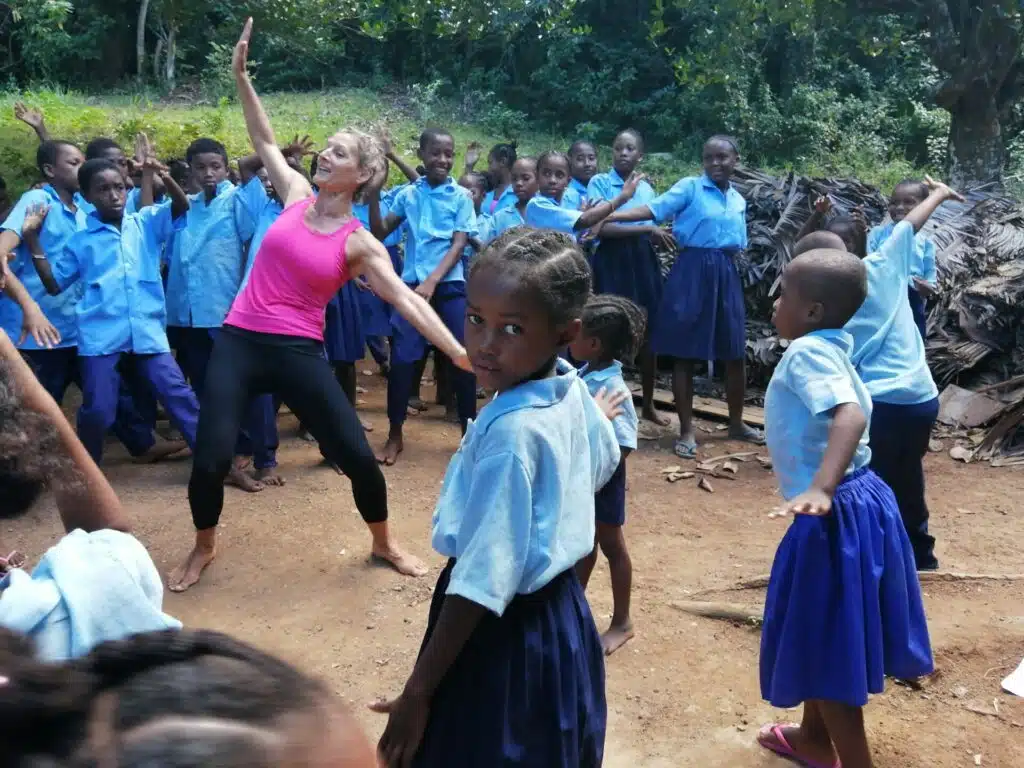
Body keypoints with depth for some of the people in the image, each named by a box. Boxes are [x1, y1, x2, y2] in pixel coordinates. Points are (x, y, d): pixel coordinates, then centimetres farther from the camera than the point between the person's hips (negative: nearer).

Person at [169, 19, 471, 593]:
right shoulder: (297, 195, 5)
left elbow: (406, 299, -11)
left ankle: (384, 542, 25)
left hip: (299, 353, -2)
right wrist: (242, 76, 10)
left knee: (357, 455, -3)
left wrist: (460, 353, -20)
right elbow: (266, 141, 17)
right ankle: (204, 546, 25)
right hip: (239, 342, 2)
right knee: (211, 458, -6)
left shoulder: (360, 243, -4)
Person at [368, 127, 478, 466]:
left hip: (449, 286, -1)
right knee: (402, 357, -3)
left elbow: (459, 245, -6)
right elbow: (380, 233, 5)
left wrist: (432, 282, -17)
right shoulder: (408, 194, 6)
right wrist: (374, 193, -8)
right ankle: (395, 435, 10)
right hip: (411, 284, 1)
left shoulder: (461, 196, 2)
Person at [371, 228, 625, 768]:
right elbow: (603, 464, 17)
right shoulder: (575, 392, -5)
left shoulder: (510, 432, -30)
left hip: (503, 632, -8)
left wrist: (418, 693, -22)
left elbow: (483, 582, -29)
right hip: (560, 612, 8)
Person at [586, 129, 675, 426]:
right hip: (611, 262, -5)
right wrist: (646, 228, -18)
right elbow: (601, 226, -17)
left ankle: (648, 404, 23)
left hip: (642, 262, 5)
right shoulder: (599, 183, -4)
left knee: (647, 332, 9)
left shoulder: (646, 188, 13)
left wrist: (662, 238, -3)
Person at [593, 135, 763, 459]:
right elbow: (654, 209, -16)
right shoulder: (689, 187, -3)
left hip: (726, 275, 5)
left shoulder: (739, 201, 14)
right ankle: (687, 429, 8)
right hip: (692, 272, -5)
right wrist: (609, 216, -26)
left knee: (735, 354, 9)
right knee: (685, 353, -1)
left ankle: (736, 423, 27)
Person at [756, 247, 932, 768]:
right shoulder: (829, 346, 10)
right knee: (822, 632, 24)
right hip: (853, 502, 10)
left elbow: (852, 415, -36)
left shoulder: (808, 351, -18)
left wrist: (821, 488, -48)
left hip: (835, 514, -10)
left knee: (830, 645, 2)